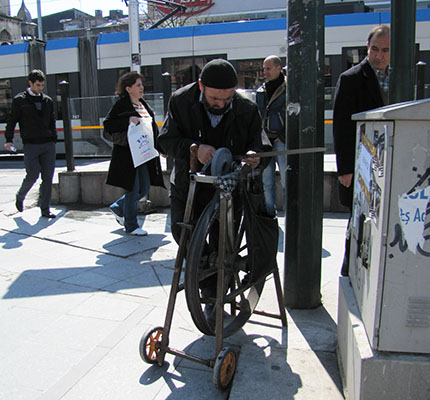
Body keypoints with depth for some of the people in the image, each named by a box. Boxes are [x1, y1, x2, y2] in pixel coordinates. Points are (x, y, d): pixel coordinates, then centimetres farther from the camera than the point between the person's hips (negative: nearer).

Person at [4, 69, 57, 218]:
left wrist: (53, 141, 15)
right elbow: (11, 120, 3)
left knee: (48, 177, 0)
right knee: (32, 175, -9)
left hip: (48, 145, 3)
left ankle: (45, 209, 8)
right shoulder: (20, 100, 4)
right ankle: (20, 197, 22)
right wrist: (9, 140, -6)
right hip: (30, 145, -3)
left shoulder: (48, 100, 14)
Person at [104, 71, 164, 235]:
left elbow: (153, 128, 23)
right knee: (133, 189, -2)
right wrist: (128, 121, -23)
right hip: (127, 154, -8)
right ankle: (131, 226, 12)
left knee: (144, 189, 12)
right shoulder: (121, 105, -8)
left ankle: (118, 207, 33)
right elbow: (107, 125, -12)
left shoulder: (143, 104, 16)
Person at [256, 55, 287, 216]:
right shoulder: (261, 91, 15)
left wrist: (283, 136, -10)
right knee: (266, 182, 8)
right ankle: (270, 215, 19)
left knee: (286, 182, -3)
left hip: (282, 142, -5)